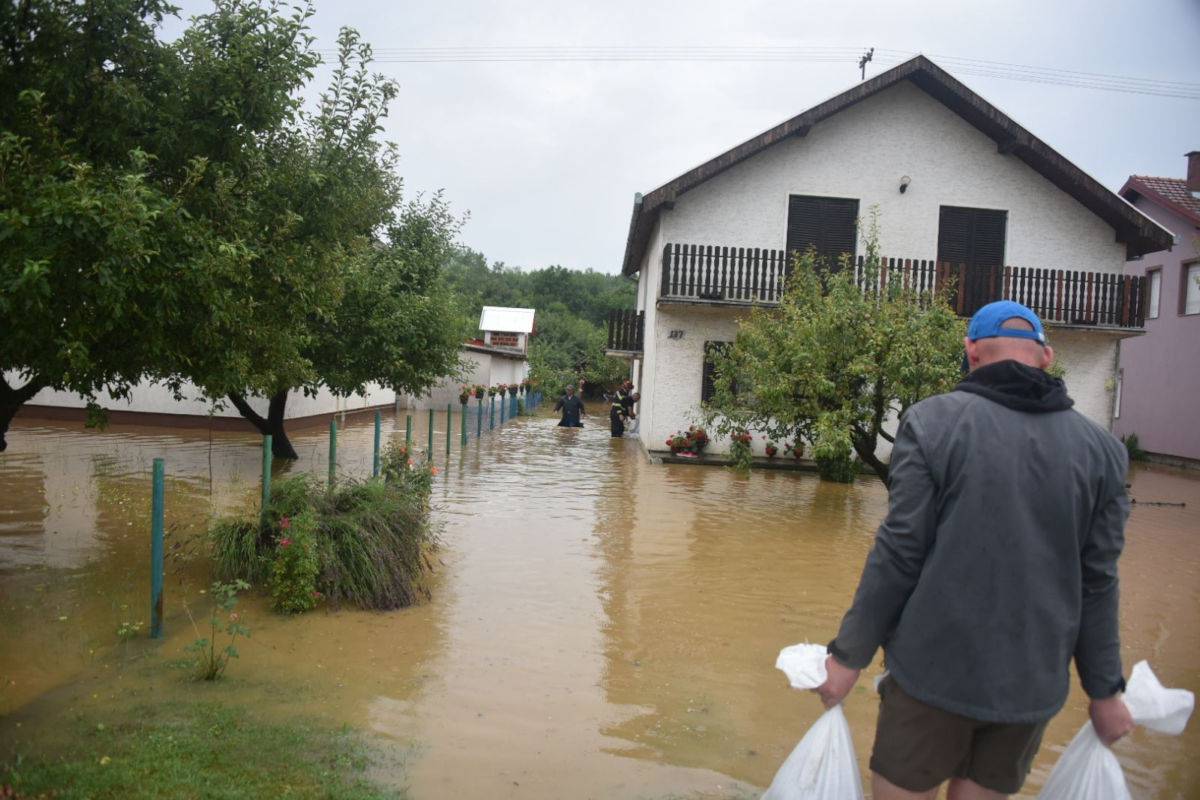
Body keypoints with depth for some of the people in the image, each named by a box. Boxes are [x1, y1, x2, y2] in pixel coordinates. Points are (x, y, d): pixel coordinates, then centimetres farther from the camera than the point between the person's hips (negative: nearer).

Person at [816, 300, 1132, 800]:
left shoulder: (933, 421, -10)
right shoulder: (1100, 448, 1)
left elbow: (899, 553, -12)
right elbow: (1097, 583, 2)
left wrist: (849, 656, -4)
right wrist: (1104, 690, 14)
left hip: (933, 671, -3)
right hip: (1033, 686, 4)